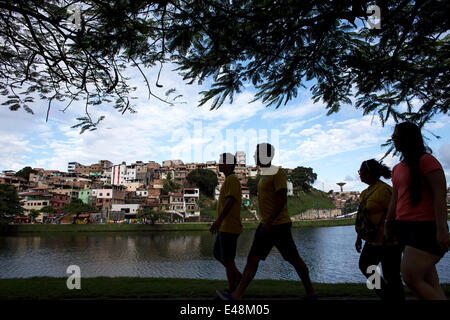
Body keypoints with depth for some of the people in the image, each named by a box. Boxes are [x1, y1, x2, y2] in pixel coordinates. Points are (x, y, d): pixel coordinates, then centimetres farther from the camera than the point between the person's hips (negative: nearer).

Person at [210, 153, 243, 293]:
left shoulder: (232, 179, -12)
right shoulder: (229, 180, 19)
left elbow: (230, 201, -23)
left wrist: (218, 221, -27)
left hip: (229, 227, -10)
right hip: (225, 227, 10)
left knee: (227, 258, -1)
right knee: (217, 254, 15)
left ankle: (231, 289, 11)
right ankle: (238, 276, 21)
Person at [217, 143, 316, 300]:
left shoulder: (278, 173, -14)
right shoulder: (265, 175, 15)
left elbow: (282, 200, -20)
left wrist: (269, 222, -22)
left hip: (279, 225, -9)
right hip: (266, 225, 9)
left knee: (294, 259, 6)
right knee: (252, 259, 5)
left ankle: (310, 293, 24)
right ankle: (238, 294, 9)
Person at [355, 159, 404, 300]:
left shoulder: (384, 190, -19)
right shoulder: (367, 192, 10)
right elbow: (362, 216, 16)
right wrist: (359, 237, 19)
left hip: (387, 242, -10)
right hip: (372, 241, 10)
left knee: (391, 277, 1)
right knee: (364, 266, 19)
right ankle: (387, 295, 33)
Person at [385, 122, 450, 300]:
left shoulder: (426, 160, -6)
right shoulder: (397, 168, 18)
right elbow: (395, 200, 21)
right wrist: (388, 225, 22)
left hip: (426, 227, -8)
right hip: (405, 227, 8)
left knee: (410, 277, -14)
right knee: (429, 283, 8)